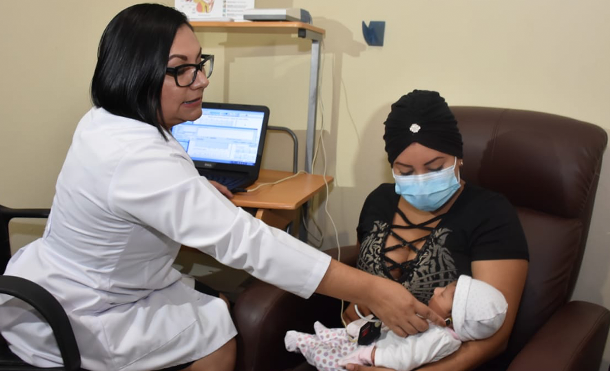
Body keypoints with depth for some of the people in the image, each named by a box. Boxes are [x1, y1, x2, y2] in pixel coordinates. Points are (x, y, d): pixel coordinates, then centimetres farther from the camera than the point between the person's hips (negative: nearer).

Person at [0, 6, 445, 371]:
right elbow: (246, 241, -41)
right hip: (66, 321, -9)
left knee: (217, 307, 9)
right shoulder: (137, 159, -35)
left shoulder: (107, 121, -1)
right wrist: (371, 291, -39)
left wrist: (194, 187, 25)